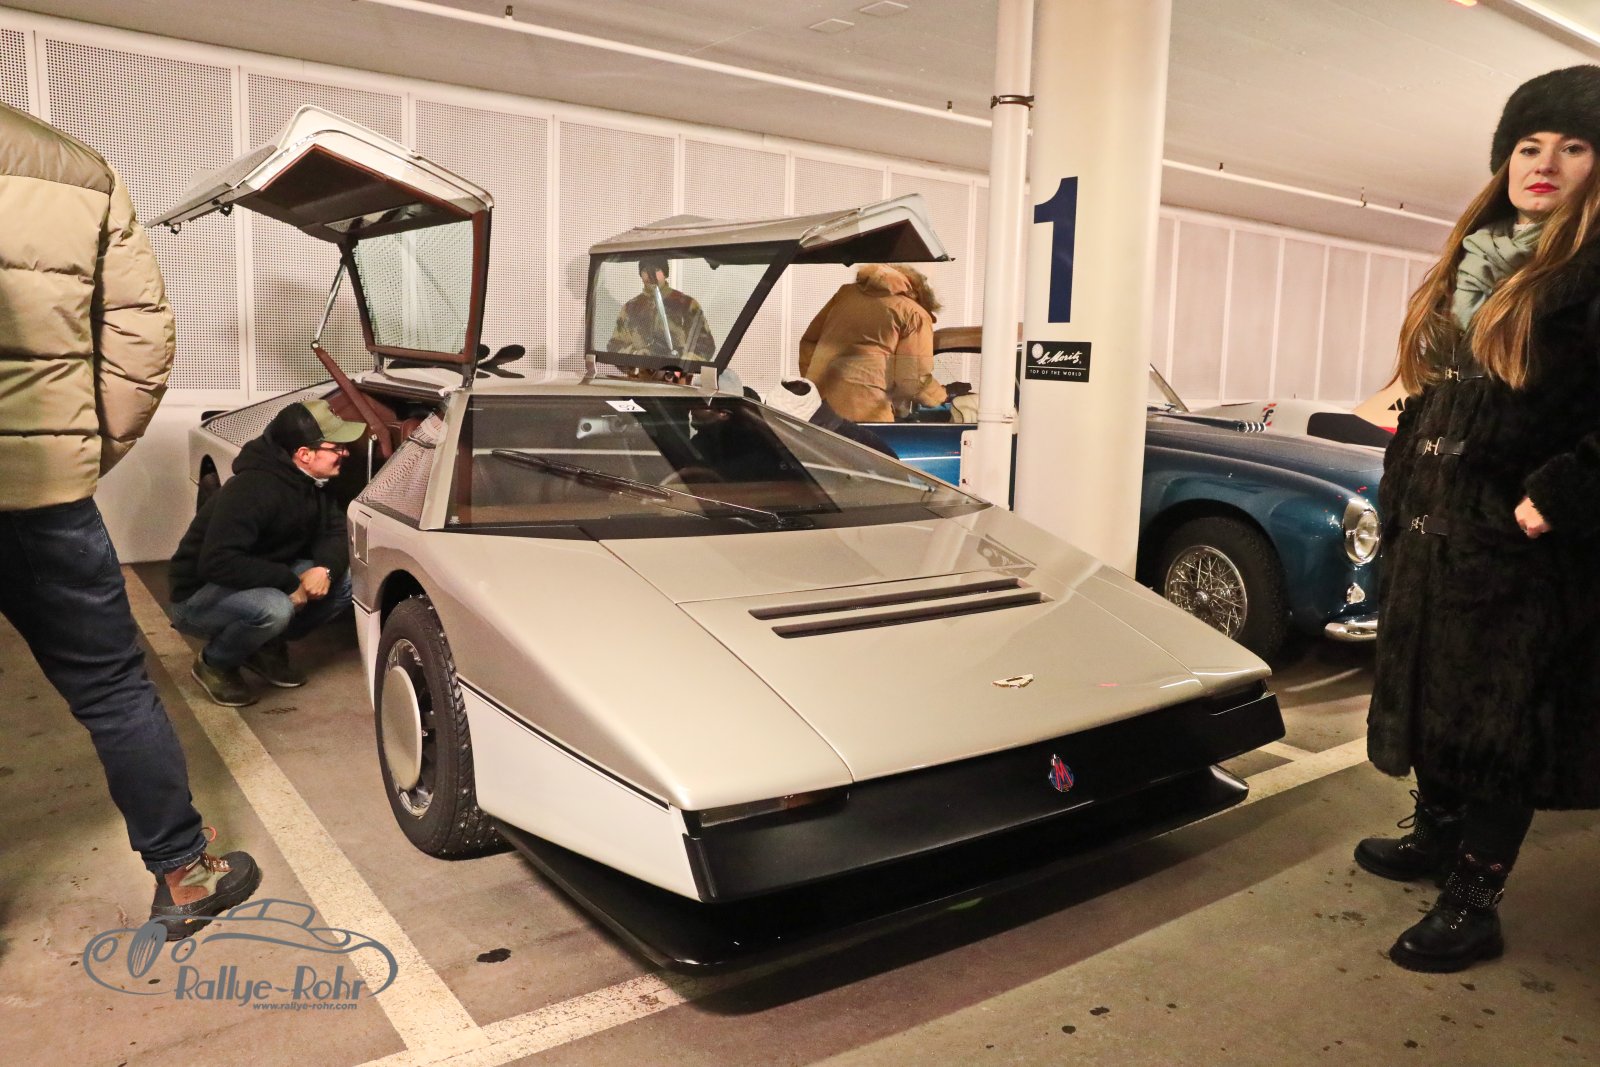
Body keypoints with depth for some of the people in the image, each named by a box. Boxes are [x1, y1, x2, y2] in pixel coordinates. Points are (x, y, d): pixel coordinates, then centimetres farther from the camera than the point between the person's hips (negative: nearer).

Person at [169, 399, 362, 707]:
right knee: (274, 608, -37)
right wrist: (289, 581, -32)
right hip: (199, 595, -8)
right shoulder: (252, 489, -30)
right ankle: (214, 663, -5)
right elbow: (218, 561, -36)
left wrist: (325, 567, -24)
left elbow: (335, 531, -2)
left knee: (344, 579, -11)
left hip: (262, 584, 8)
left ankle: (267, 647, 7)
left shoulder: (312, 484, -4)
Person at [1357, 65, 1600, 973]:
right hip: (1433, 529, 8)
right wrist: (1399, 499, 13)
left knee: (1500, 718, 2)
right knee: (1432, 691, 18)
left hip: (1518, 547, -7)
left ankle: (1474, 904, 14)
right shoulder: (1472, 264, 12)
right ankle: (1435, 839, 37)